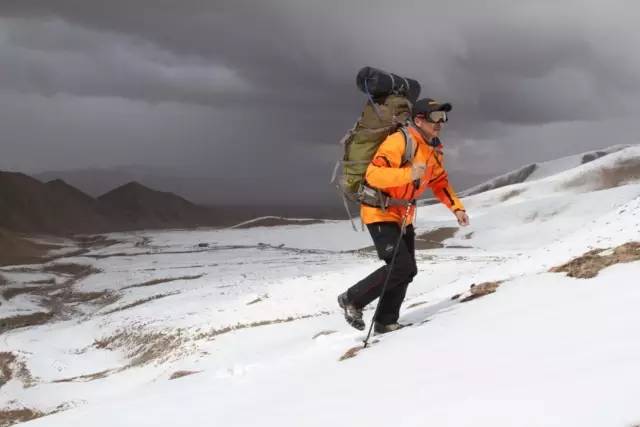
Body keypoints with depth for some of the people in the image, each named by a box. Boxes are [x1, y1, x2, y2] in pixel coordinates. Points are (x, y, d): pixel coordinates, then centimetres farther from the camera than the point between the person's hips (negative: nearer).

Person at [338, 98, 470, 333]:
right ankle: (352, 299, -1)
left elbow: (440, 182, 17)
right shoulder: (398, 142, -23)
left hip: (403, 216, 9)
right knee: (401, 265, -17)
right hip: (380, 213, -9)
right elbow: (373, 175, -30)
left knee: (408, 270, 7)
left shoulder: (434, 150, 5)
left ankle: (386, 322, 20)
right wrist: (408, 174, -40)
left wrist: (457, 208, 6)